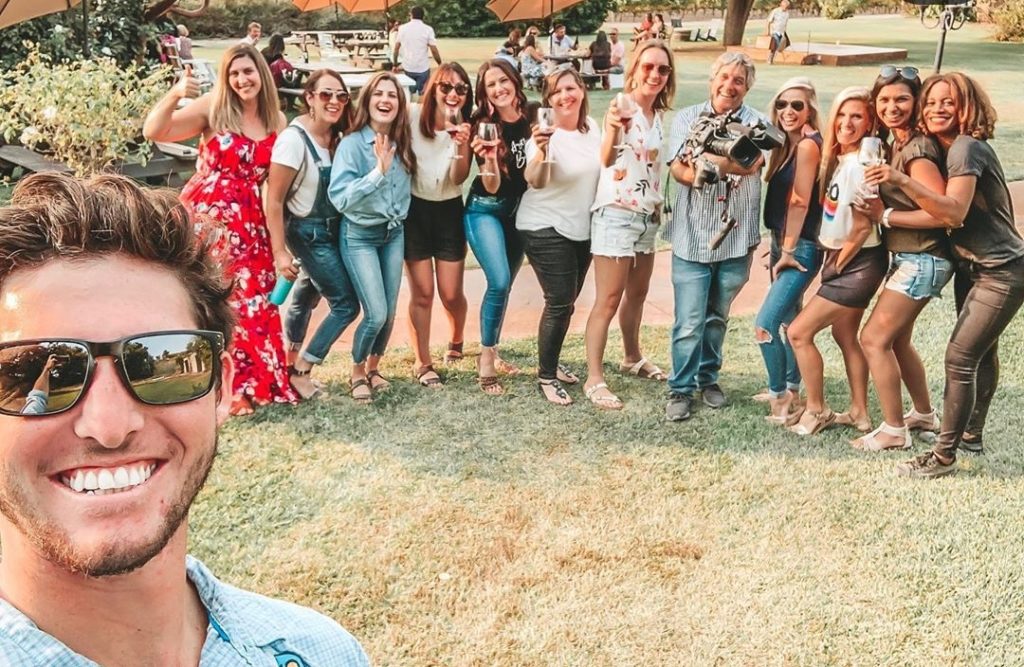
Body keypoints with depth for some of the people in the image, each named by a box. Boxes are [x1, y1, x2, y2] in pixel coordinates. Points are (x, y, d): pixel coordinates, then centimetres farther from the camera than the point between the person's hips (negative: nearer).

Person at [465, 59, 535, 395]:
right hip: (485, 211, -4)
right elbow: (492, 187, -18)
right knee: (499, 282, -18)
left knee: (504, 285, 13)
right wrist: (489, 157, -34)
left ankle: (491, 352, 28)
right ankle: (486, 360, -6)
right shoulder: (483, 126, -14)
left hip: (519, 213, 4)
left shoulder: (532, 120, -5)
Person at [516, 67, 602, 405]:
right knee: (559, 303, -10)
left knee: (567, 301, 16)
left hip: (582, 227, 7)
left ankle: (551, 362, 33)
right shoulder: (546, 134, -19)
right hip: (546, 228, -7)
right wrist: (540, 151, -51)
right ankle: (546, 377, 3)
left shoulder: (591, 126, 1)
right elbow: (535, 181, -35)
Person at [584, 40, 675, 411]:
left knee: (637, 294, 20)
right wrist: (611, 130, -46)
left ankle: (632, 358, 38)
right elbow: (606, 160, -28)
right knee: (608, 300, -6)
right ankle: (594, 380, 0)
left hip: (647, 216, 8)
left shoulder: (658, 116, 9)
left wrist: (658, 203, 15)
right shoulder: (622, 106, -15)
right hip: (616, 214, -8)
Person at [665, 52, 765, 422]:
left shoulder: (757, 123, 0)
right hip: (692, 235, -1)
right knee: (688, 322, -4)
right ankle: (681, 389, 10)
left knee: (717, 316, 16)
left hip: (735, 237, 1)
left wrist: (704, 158, -28)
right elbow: (679, 170, -10)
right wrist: (726, 165, -27)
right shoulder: (687, 118, 2)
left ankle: (708, 377, 33)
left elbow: (752, 163, -19)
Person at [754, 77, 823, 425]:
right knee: (788, 320, 18)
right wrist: (780, 246, 8)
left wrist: (789, 250, -15)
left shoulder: (808, 145, -16)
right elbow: (782, 199, 10)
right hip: (783, 243, 10)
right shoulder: (788, 144, 11)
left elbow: (800, 202, -18)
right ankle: (792, 390, 31)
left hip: (801, 248, -10)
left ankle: (780, 398, -1)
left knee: (765, 323, -14)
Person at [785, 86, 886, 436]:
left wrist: (838, 263, -10)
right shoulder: (835, 157, 4)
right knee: (845, 335, 18)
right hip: (839, 259, 9)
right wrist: (832, 259, 5)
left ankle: (816, 410, 10)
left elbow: (864, 225, -20)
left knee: (799, 332, -5)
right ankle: (859, 412, 31)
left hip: (858, 264, -9)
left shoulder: (861, 164, -21)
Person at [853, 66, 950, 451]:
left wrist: (887, 217, -17)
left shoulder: (917, 150, -19)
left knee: (874, 338, -5)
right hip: (909, 258, 9)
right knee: (896, 339, 19)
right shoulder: (895, 142, 9)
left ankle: (894, 431, 6)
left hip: (922, 260, -9)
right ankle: (924, 414, 35)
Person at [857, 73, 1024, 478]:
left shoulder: (966, 147, -19)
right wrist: (885, 217, -6)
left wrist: (902, 181, -40)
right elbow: (940, 215, 1)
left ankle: (944, 456, -3)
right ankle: (970, 433, 35)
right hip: (973, 267, 10)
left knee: (960, 357, -11)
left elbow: (953, 213, -32)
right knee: (980, 350, 20)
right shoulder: (944, 149, 8)